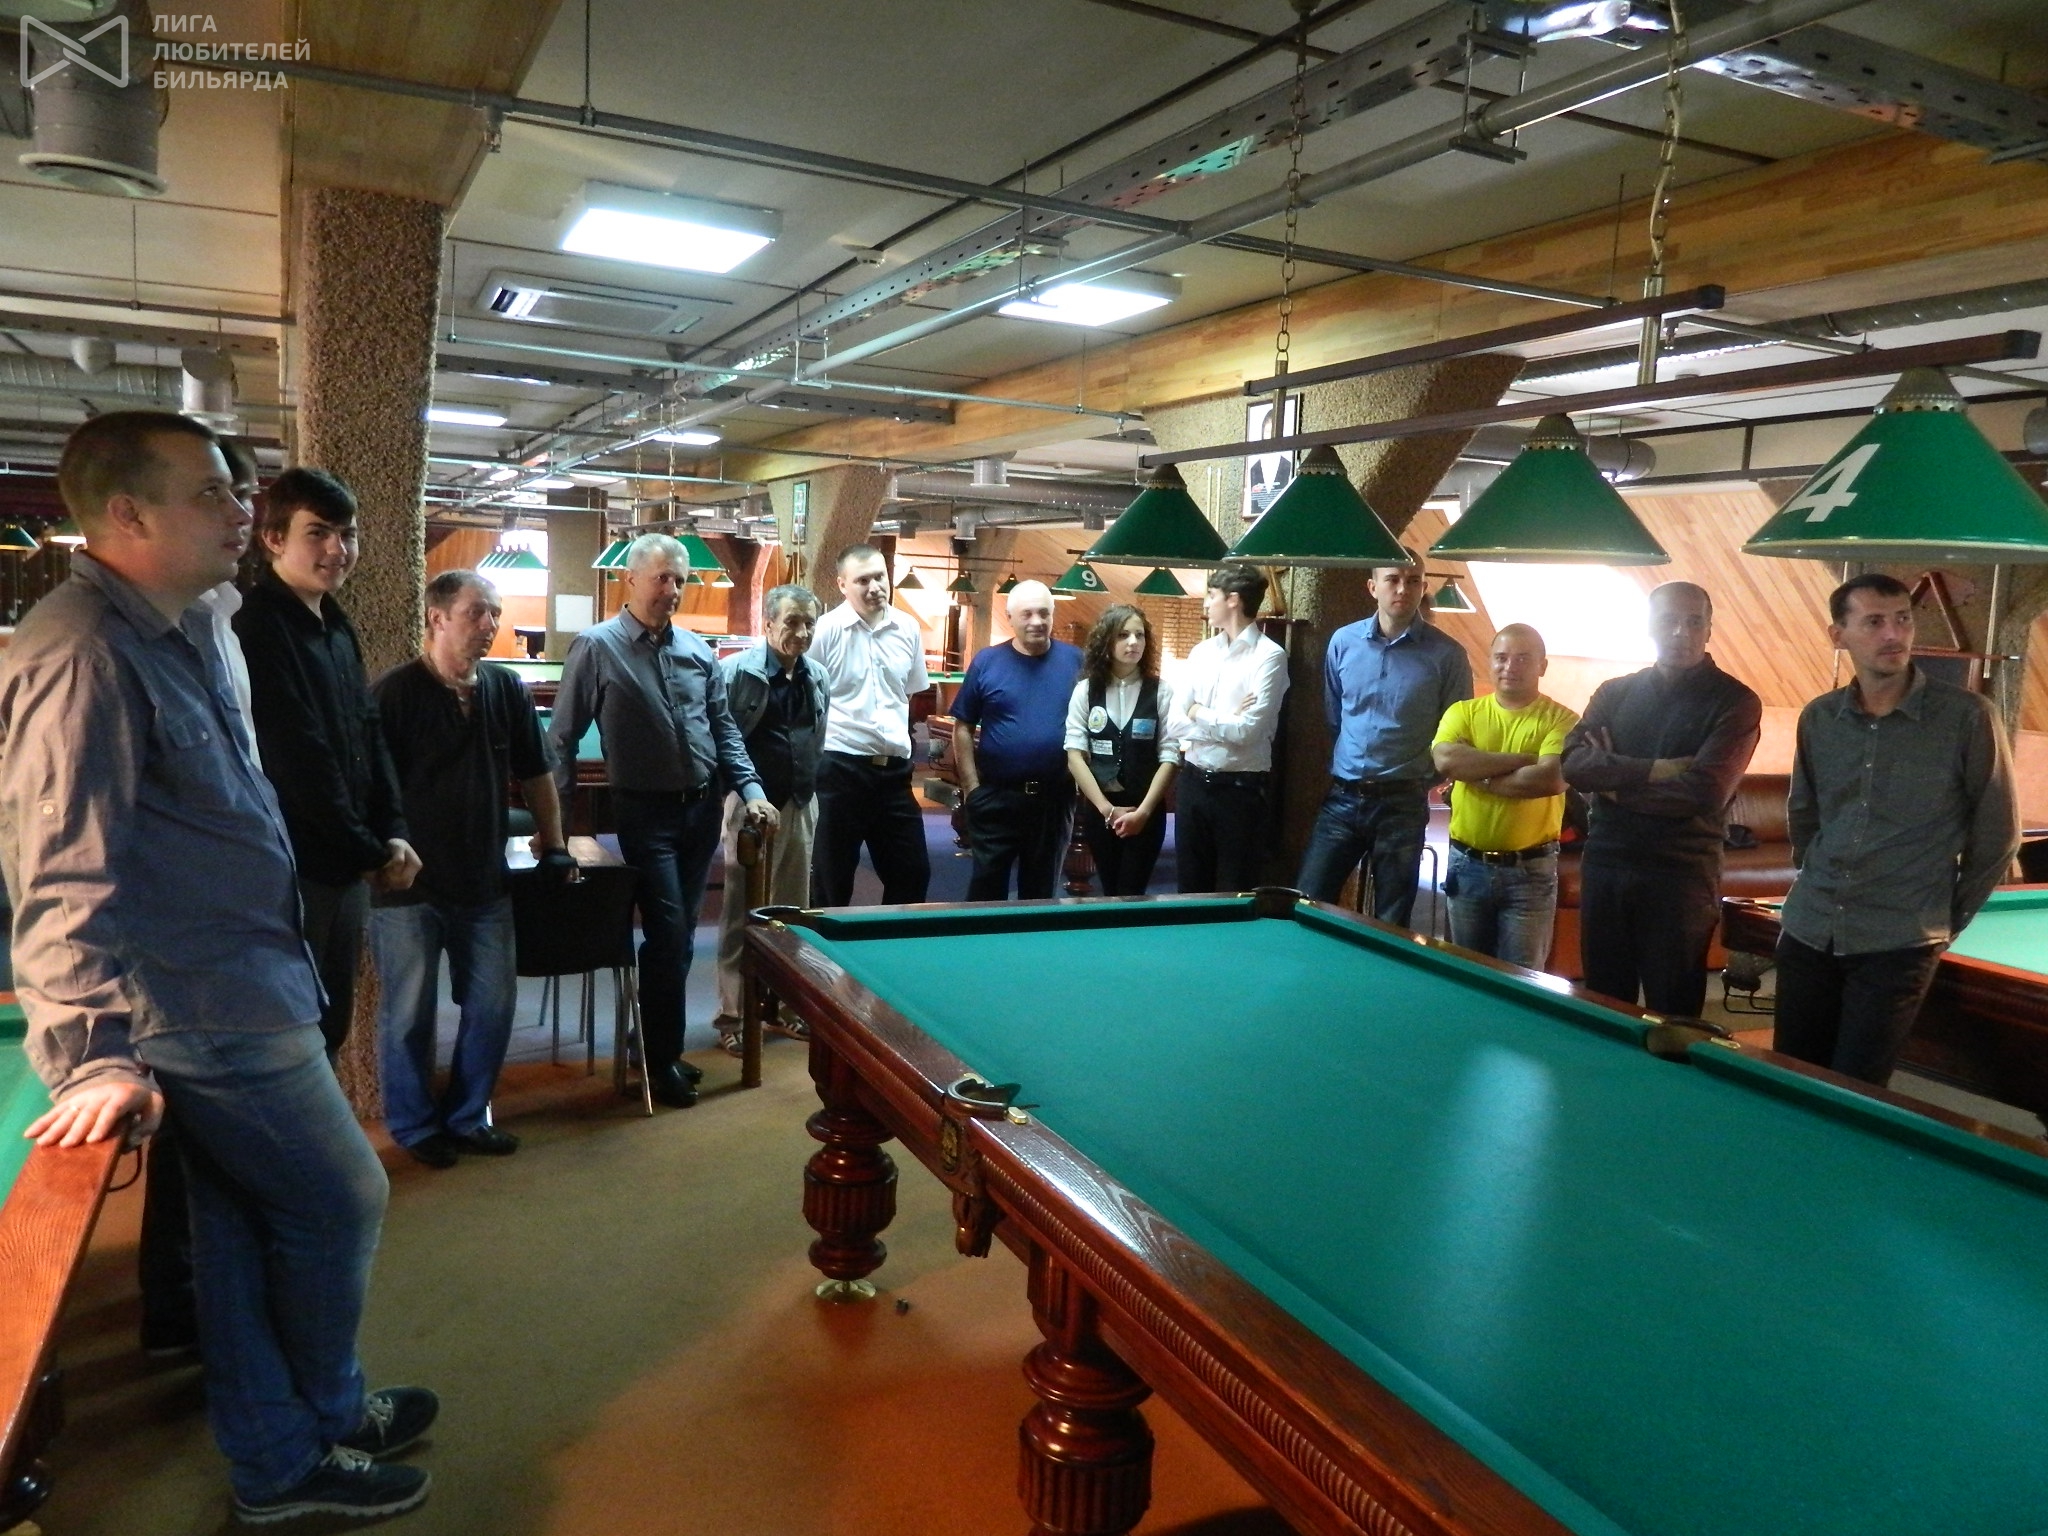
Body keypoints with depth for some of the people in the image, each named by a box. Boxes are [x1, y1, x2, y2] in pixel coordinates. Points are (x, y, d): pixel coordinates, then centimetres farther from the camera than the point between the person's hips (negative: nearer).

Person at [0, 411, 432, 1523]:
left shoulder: (179, 631, 10)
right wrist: (96, 1057, -27)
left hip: (232, 992, 9)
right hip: (208, 1015, -9)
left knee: (240, 1226, 18)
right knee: (343, 1202, 6)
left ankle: (275, 1459, 33)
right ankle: (326, 1420, 30)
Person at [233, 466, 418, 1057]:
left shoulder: (336, 626, 13)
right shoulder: (257, 628, -15)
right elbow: (301, 762, -18)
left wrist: (393, 833, 3)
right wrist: (370, 854, -11)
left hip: (345, 865, 9)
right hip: (290, 868, -8)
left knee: (331, 1023, 16)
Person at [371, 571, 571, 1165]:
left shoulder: (506, 689, 5)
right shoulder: (394, 693, -11)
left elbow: (536, 774, 14)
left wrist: (554, 846, 15)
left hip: (484, 882, 5)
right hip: (408, 885, -5)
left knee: (493, 1004, 10)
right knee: (410, 1012, 7)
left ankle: (467, 1116, 28)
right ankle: (414, 1125, 26)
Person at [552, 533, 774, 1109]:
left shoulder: (698, 650, 8)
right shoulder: (596, 647, -7)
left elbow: (723, 727, 14)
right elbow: (564, 737, -5)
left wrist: (750, 789, 2)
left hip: (702, 806, 5)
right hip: (646, 811, -5)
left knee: (680, 935, 12)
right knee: (668, 935, -6)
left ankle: (661, 1045, 26)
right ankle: (663, 1060, 10)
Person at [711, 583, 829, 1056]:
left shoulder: (817, 677, 8)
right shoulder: (737, 671, -12)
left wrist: (808, 788, 16)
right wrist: (743, 792, -13)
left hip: (801, 805, 6)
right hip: (753, 805, -6)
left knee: (794, 909, 12)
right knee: (742, 913, 2)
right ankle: (732, 1015, 11)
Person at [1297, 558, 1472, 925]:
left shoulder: (1447, 654, -6)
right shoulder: (1343, 641, 3)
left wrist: (1424, 776, 1)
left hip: (1402, 805, -2)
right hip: (1342, 798, 3)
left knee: (1392, 925, 7)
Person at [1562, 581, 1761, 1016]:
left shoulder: (1735, 702, -4)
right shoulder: (1614, 692, 8)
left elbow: (1704, 793, -17)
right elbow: (1574, 764, -7)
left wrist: (1614, 779, -8)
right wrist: (1659, 769, -17)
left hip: (1681, 875, -4)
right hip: (1604, 865, 4)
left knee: (1673, 1015, 6)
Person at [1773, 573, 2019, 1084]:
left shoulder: (1968, 718, -9)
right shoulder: (1818, 718, 4)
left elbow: (1997, 834, -1)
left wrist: (1948, 920, 3)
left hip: (1898, 945, -4)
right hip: (1807, 932, 4)